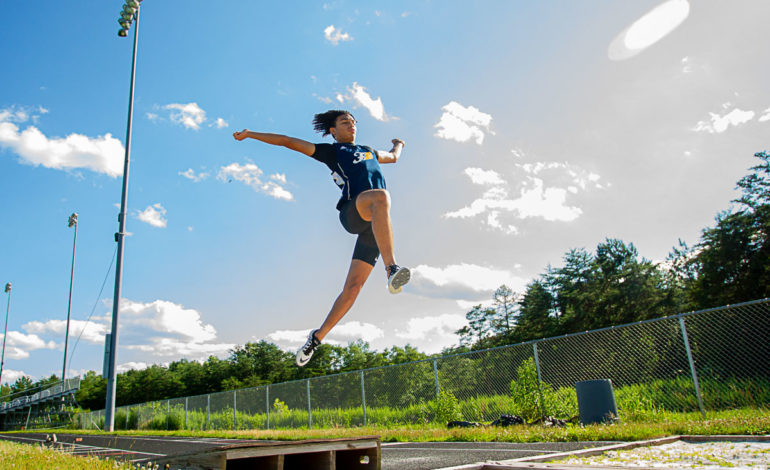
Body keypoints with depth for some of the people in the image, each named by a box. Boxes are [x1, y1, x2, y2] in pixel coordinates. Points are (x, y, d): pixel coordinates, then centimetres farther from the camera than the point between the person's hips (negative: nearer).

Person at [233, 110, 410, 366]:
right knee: (381, 197, -39)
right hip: (351, 213, -5)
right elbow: (289, 142, 20)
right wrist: (250, 134, 21)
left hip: (375, 224, 5)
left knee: (353, 287, -6)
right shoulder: (330, 151, 19)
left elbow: (393, 157, 56)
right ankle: (392, 269, -51)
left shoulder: (369, 151, 36)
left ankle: (317, 337, 6)